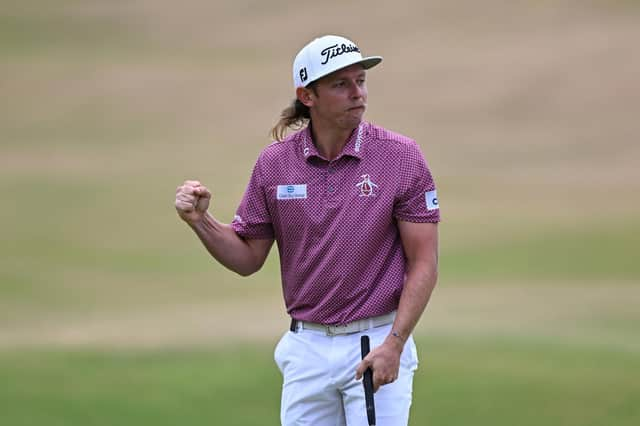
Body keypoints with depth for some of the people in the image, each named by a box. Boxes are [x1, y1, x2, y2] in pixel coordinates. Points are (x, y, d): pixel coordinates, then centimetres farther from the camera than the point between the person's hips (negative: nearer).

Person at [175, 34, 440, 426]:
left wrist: (394, 345, -15)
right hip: (307, 347, 3)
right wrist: (201, 220, -8)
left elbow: (424, 263, -7)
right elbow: (249, 258, 9)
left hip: (377, 345, -3)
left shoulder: (402, 156, -7)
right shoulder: (275, 162, 2)